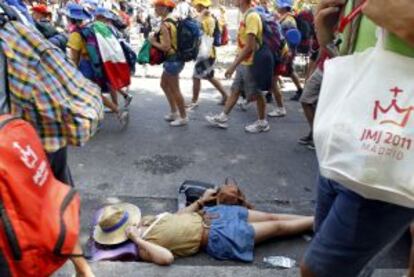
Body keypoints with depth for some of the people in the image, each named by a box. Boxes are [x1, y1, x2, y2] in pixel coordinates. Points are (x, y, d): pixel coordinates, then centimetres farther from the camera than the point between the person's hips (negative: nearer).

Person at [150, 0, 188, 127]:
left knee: (174, 90, 2)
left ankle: (183, 117, 14)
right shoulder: (174, 20, 8)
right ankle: (174, 112, 29)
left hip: (172, 60, -10)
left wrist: (153, 42, -9)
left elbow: (166, 46, -25)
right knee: (164, 84, 21)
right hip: (177, 58, 10)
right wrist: (157, 38, 12)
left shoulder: (165, 25, -20)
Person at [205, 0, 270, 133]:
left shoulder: (252, 16, -20)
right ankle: (222, 118, 23)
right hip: (243, 63, 9)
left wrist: (233, 65, -23)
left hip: (250, 63, -9)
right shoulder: (246, 15, 10)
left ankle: (262, 123, 18)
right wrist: (236, 61, 18)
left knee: (256, 94, 4)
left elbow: (249, 46, -25)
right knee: (235, 90, 14)